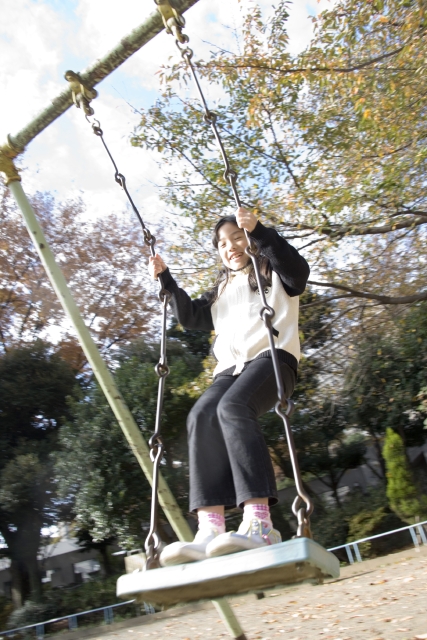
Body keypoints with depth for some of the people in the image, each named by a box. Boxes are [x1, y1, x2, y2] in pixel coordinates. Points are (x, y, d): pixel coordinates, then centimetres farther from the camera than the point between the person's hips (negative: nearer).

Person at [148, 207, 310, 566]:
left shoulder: (273, 274, 18)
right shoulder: (220, 291, 34)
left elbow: (299, 270, -4)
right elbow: (191, 317, 25)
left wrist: (260, 232, -14)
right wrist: (167, 280, 16)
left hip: (272, 355, -5)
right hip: (231, 367, 5)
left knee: (233, 406, -35)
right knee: (201, 415, -27)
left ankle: (259, 524, -41)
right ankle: (210, 529, -37)